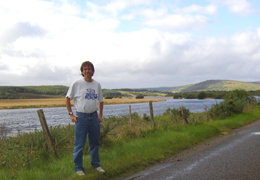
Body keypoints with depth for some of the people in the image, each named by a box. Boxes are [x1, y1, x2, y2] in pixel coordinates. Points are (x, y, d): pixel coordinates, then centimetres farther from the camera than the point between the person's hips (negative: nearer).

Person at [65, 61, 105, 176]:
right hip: (81, 116, -4)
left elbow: (100, 100, 19)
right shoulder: (76, 84, -3)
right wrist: (71, 114, -5)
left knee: (94, 143, 14)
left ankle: (96, 164, 28)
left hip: (94, 116, 4)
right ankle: (78, 168, 12)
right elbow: (67, 98, 2)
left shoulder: (97, 84, 9)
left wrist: (100, 114, 9)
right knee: (79, 144, -1)